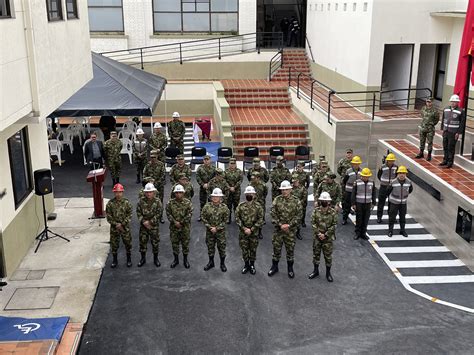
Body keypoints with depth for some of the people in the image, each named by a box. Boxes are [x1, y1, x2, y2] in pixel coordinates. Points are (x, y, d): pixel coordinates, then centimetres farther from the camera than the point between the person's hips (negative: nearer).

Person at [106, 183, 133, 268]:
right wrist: (115, 224, -14)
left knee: (128, 243, 9)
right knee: (114, 245, 10)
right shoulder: (110, 203, -6)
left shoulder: (127, 202, -7)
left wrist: (122, 224, -15)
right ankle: (114, 260, 26)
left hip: (125, 227, 0)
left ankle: (129, 259, 27)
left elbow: (129, 215, -6)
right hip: (114, 228, 0)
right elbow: (108, 216, -4)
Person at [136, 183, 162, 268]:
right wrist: (143, 222, -15)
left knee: (155, 242, 6)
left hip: (154, 226, -2)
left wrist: (150, 222, -15)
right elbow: (138, 213, -1)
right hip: (143, 226, 2)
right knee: (142, 242, 8)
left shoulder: (157, 201, -8)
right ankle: (143, 258, 24)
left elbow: (159, 213, -11)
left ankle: (155, 259, 21)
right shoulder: (141, 201, -3)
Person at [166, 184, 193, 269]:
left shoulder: (188, 203, -7)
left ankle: (185, 260, 23)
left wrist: (181, 222, -15)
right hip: (174, 227, 1)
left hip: (185, 227, -1)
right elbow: (168, 213, -4)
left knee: (185, 243, 8)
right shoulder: (170, 203, -3)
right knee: (174, 243, 10)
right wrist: (175, 222, -16)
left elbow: (189, 214, -10)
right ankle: (176, 259, 27)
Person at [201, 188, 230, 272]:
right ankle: (211, 262, 32)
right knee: (210, 247, 14)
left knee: (221, 247, 6)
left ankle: (222, 263, 23)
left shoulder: (224, 207, -10)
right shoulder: (207, 206, -6)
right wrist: (209, 227, -11)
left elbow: (225, 220, -7)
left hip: (221, 231, -2)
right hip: (209, 231, 2)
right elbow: (203, 217, -2)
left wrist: (217, 228, -13)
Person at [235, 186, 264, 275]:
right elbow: (237, 218, -4)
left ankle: (252, 265, 27)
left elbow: (260, 220, -8)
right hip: (243, 232, 1)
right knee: (244, 249, 9)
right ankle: (246, 265, 27)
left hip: (254, 232, -1)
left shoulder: (258, 206, -6)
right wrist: (244, 228, -14)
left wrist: (251, 229, -15)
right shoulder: (240, 206, -4)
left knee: (253, 249, 10)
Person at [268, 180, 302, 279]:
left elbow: (298, 216, -6)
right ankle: (274, 267, 27)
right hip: (278, 229, 1)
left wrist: (289, 225, -15)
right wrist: (280, 225, -14)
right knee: (276, 248, 10)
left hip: (291, 230, -1)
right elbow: (273, 214, -5)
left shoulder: (296, 201, -5)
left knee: (290, 249, 9)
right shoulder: (277, 200, -2)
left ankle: (290, 268, 24)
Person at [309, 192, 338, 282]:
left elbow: (334, 225, -8)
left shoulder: (333, 212, -8)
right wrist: (318, 233, -14)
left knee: (328, 255, 6)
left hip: (328, 238, -2)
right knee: (316, 253, 13)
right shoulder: (316, 210, -4)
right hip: (317, 236, 2)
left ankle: (328, 273, 22)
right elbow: (313, 223, -4)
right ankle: (316, 271, 30)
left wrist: (325, 235, -13)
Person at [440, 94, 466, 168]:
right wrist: (442, 129, 12)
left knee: (451, 148, -1)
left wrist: (458, 133, -11)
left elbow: (462, 123, -8)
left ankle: (450, 162, 9)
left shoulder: (461, 111, -9)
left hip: (453, 133, -5)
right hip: (446, 132, 5)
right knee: (445, 147, 13)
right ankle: (445, 160, 26)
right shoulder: (446, 109, 8)